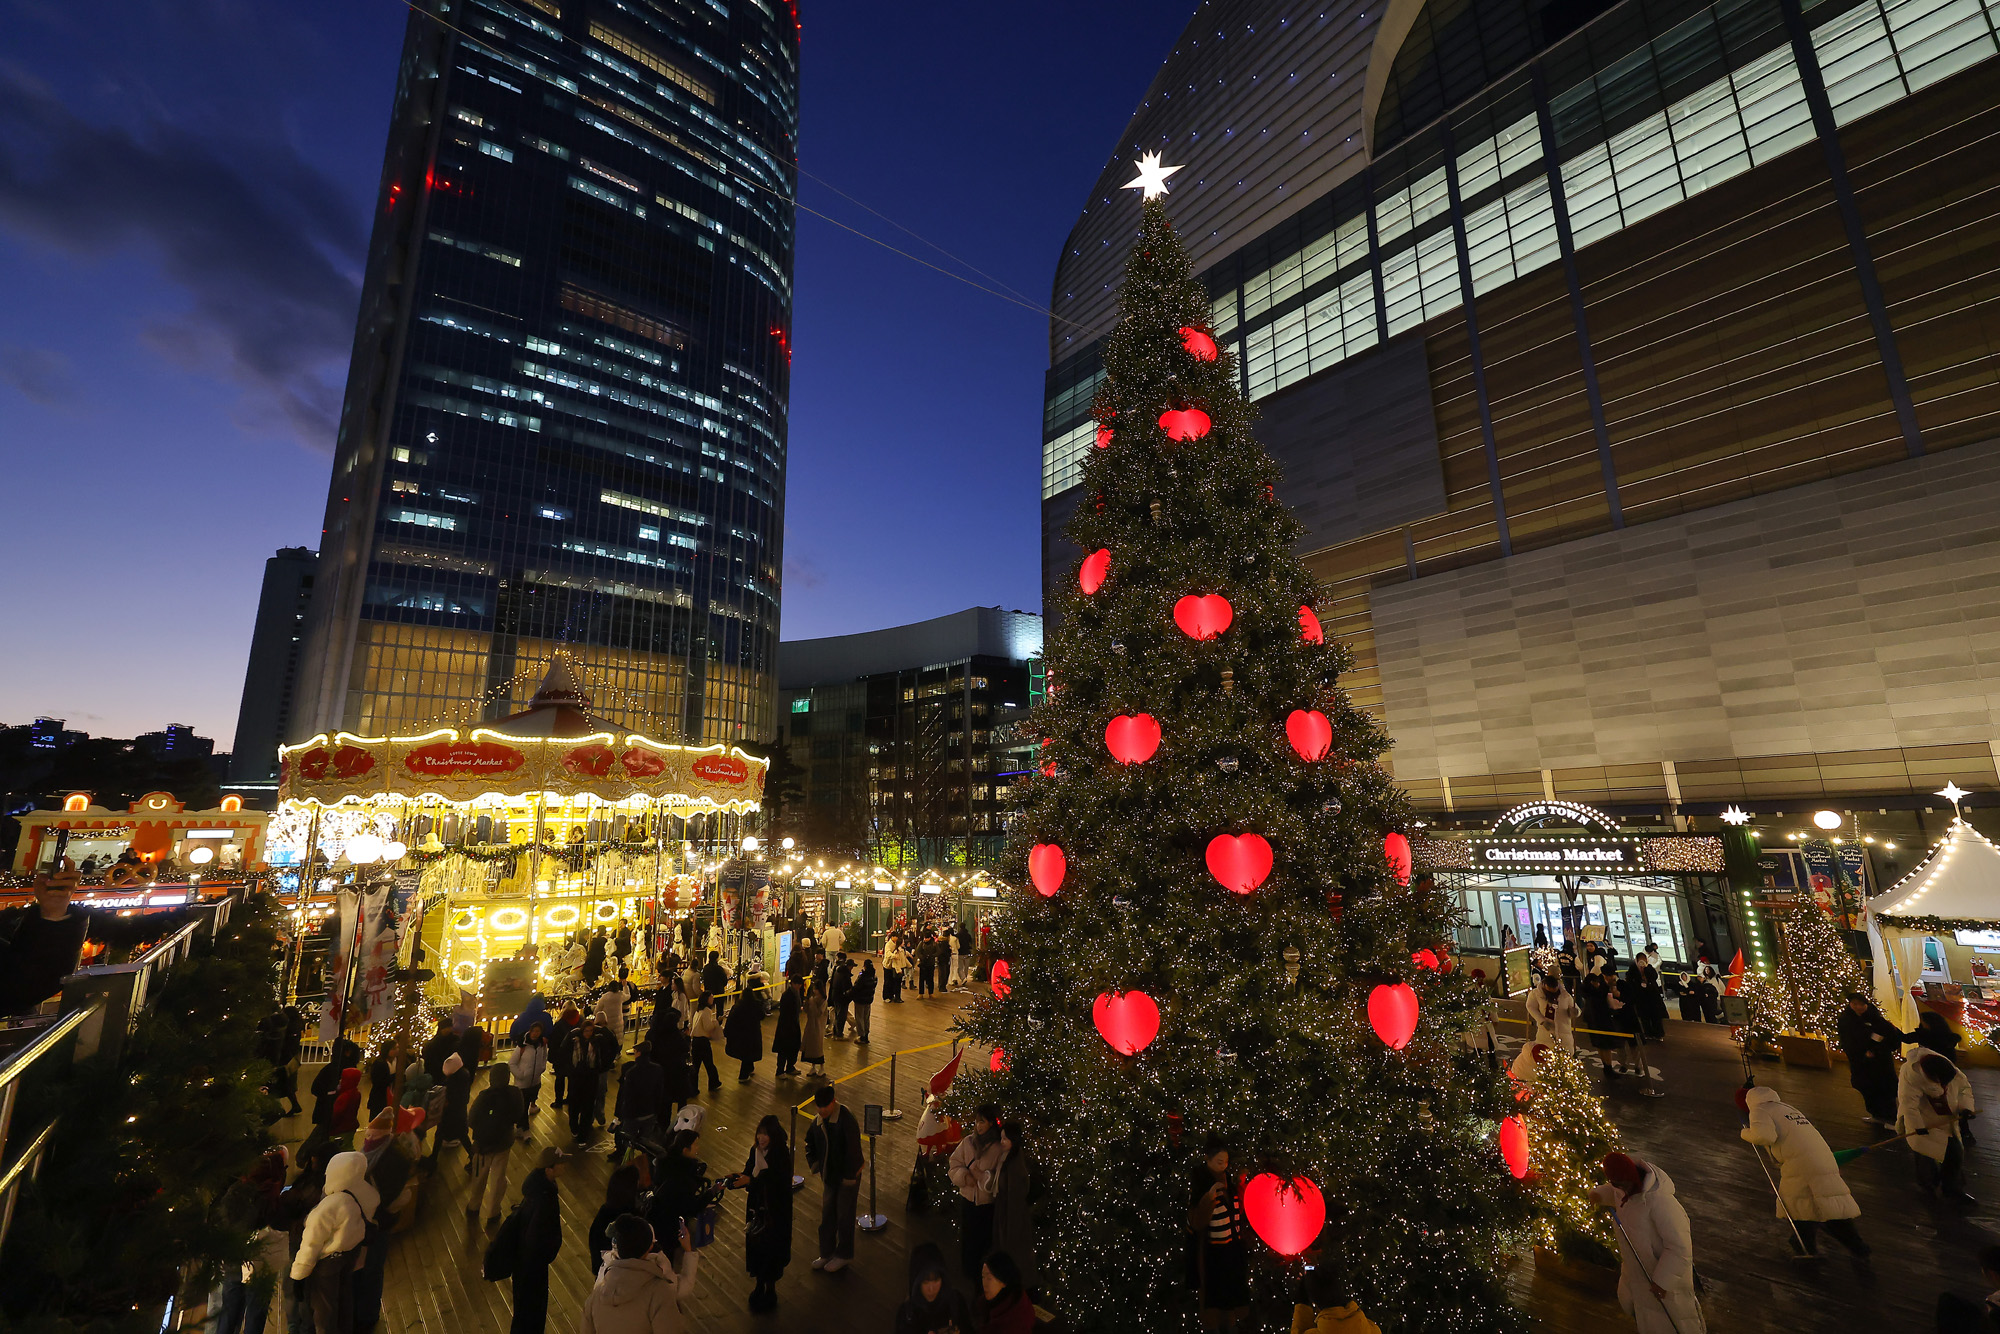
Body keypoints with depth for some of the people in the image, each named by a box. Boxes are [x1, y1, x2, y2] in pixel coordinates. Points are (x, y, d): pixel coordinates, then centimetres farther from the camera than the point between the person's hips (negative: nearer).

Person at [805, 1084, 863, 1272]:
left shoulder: (846, 1120, -24)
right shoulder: (817, 1121, -3)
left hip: (847, 1175, -6)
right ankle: (827, 1253, 33)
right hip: (829, 1175, 6)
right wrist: (814, 1163, 5)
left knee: (844, 1216, 7)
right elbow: (810, 1142, 16)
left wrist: (849, 1177, -19)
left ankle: (843, 1255, 25)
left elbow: (853, 1149, -23)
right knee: (827, 1214, 16)